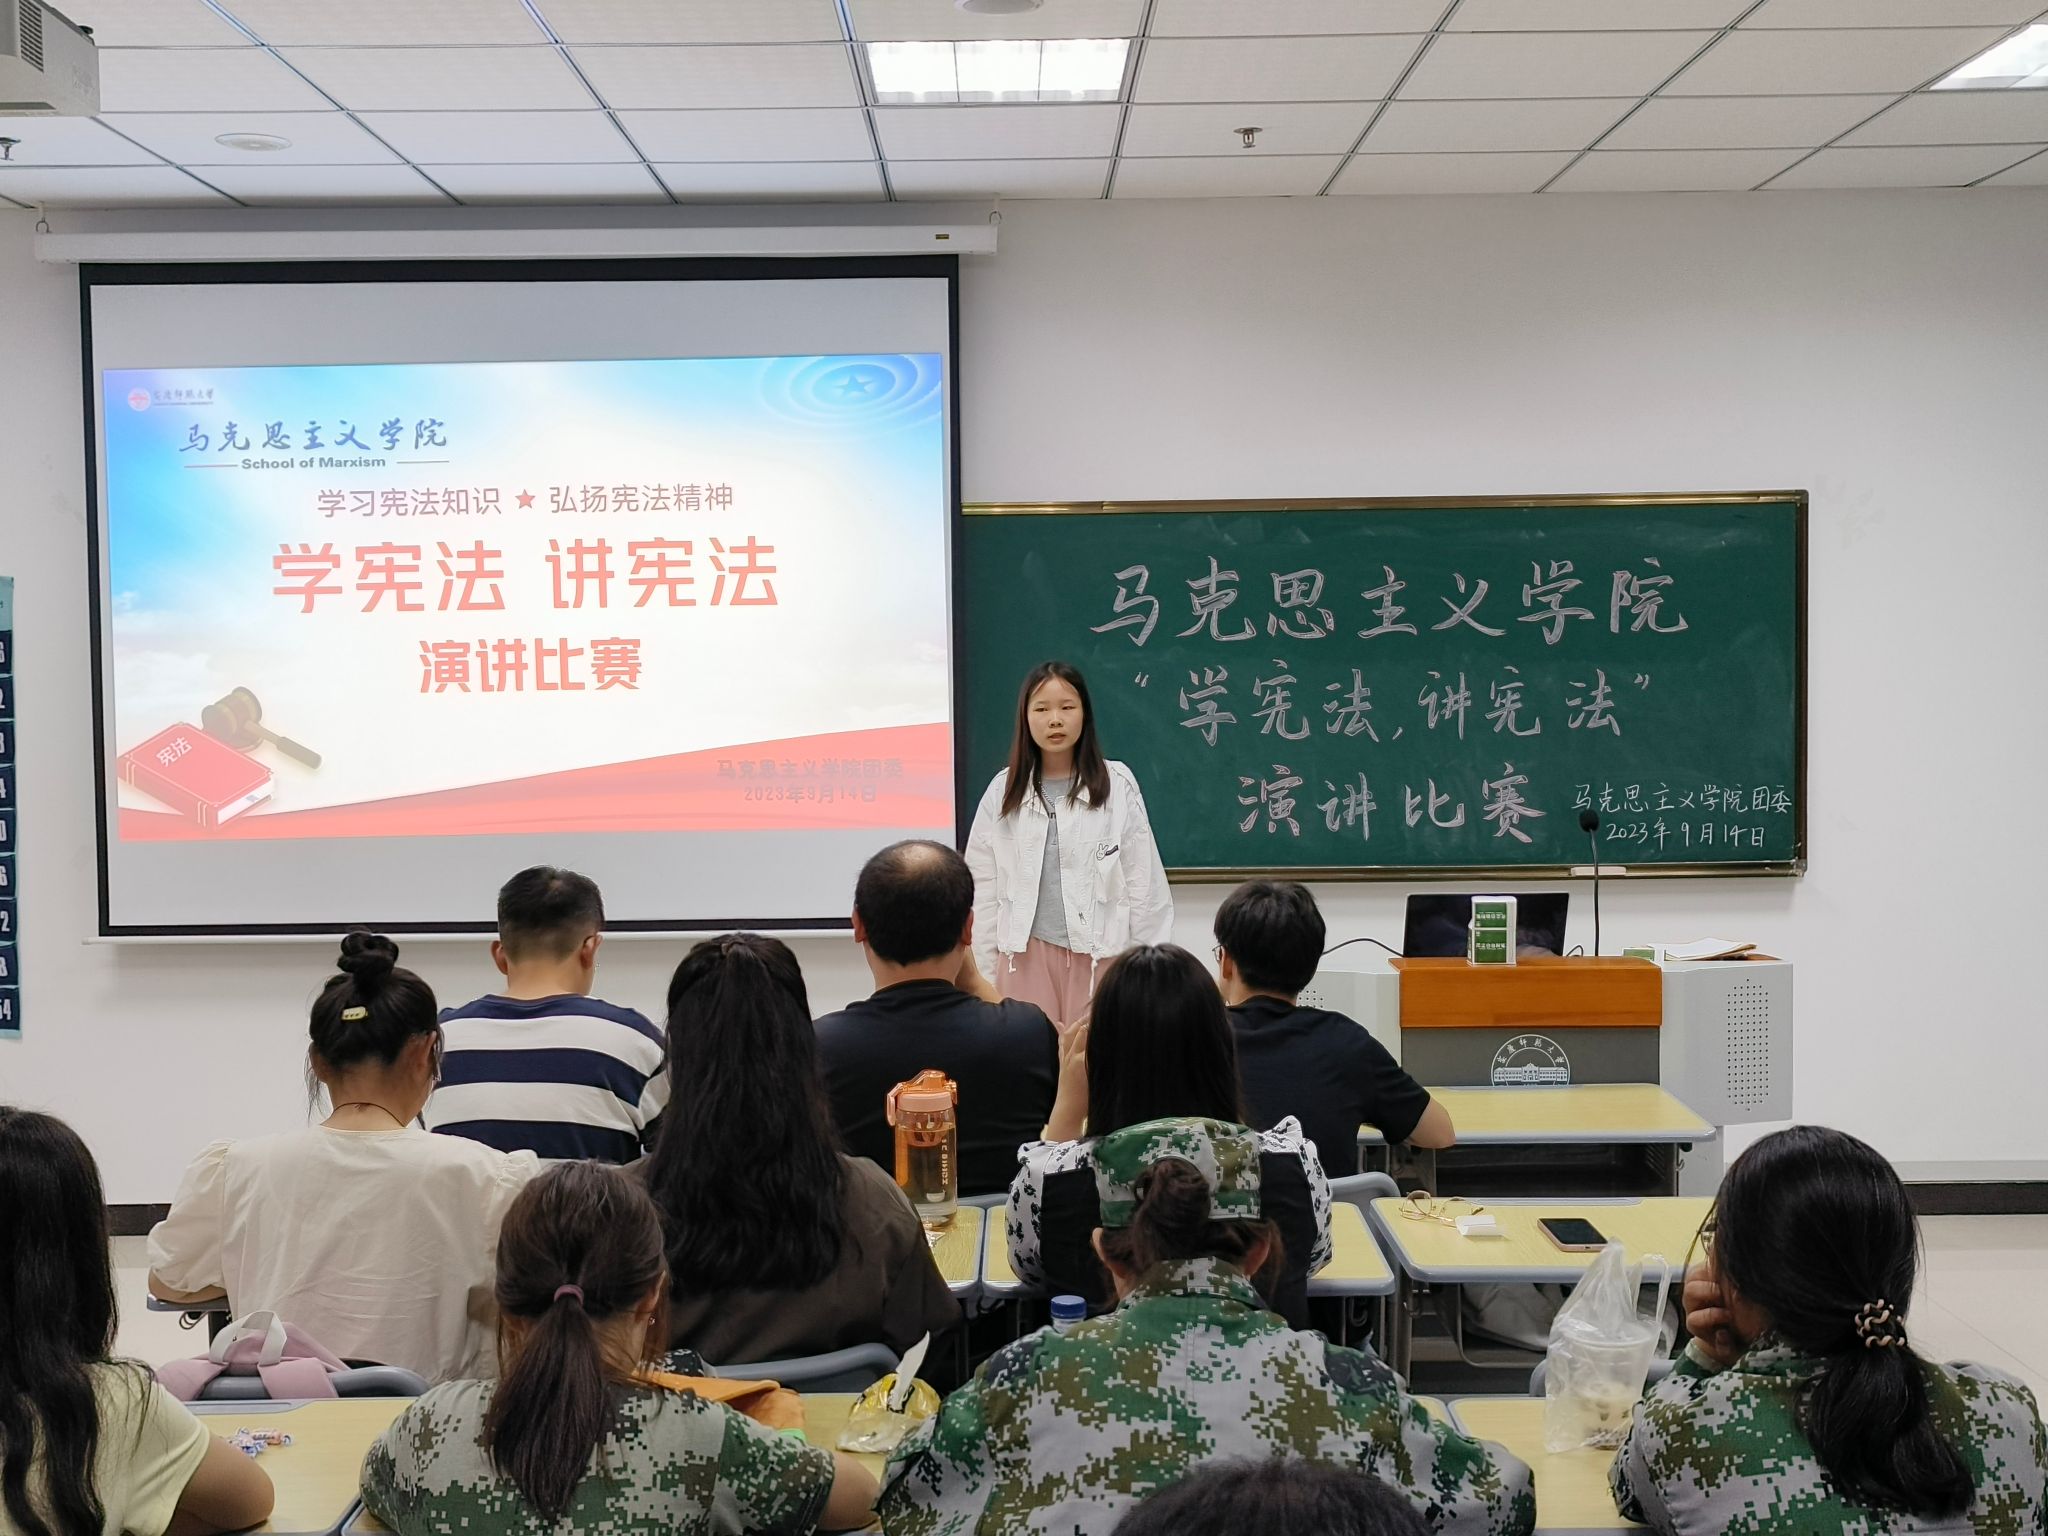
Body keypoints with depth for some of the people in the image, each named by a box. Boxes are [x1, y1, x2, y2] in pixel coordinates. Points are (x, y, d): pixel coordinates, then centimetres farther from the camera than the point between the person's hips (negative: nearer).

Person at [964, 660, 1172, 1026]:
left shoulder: (1117, 784, -2)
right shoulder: (1003, 791, 4)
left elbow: (1144, 884, 0)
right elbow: (983, 890, 5)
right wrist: (985, 977, 4)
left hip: (1100, 955, -1)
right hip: (1027, 955, 2)